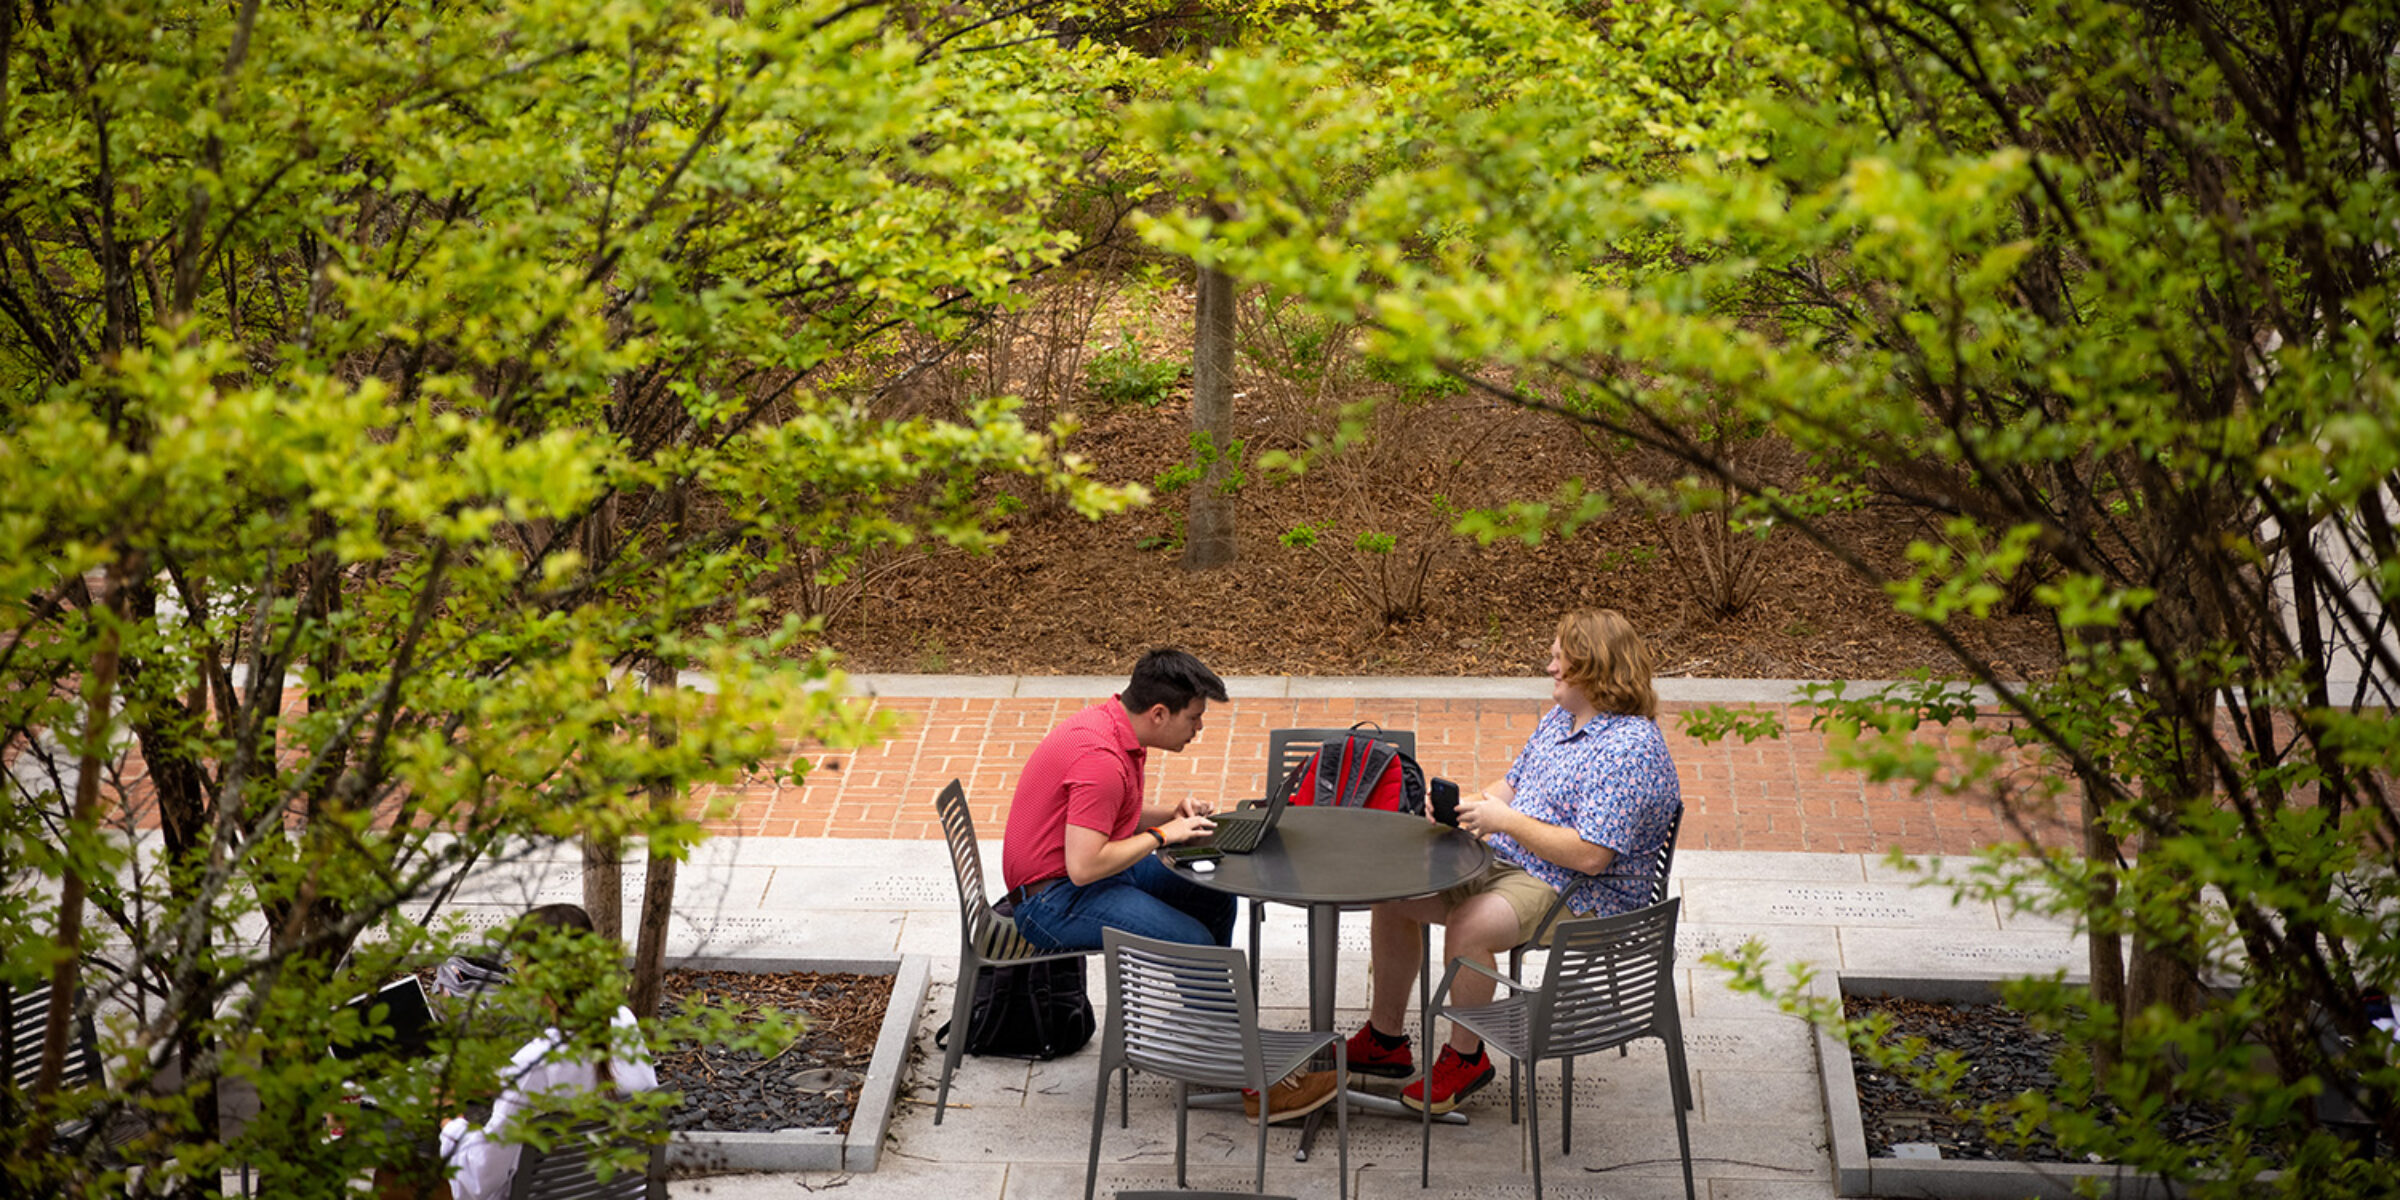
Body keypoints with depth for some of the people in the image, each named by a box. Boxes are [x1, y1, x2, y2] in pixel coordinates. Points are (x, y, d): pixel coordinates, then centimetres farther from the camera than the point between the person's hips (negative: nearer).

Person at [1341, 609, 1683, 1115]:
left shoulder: (1628, 749, -21)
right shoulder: (1558, 718, 10)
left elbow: (1590, 856, -27)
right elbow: (1512, 785, 22)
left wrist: (1505, 820, -22)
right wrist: (1467, 810, 0)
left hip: (1581, 895, -10)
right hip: (1505, 863, 10)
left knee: (1467, 927, -32)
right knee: (1394, 893, 0)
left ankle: (1466, 1057, -9)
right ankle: (1384, 1040, 11)